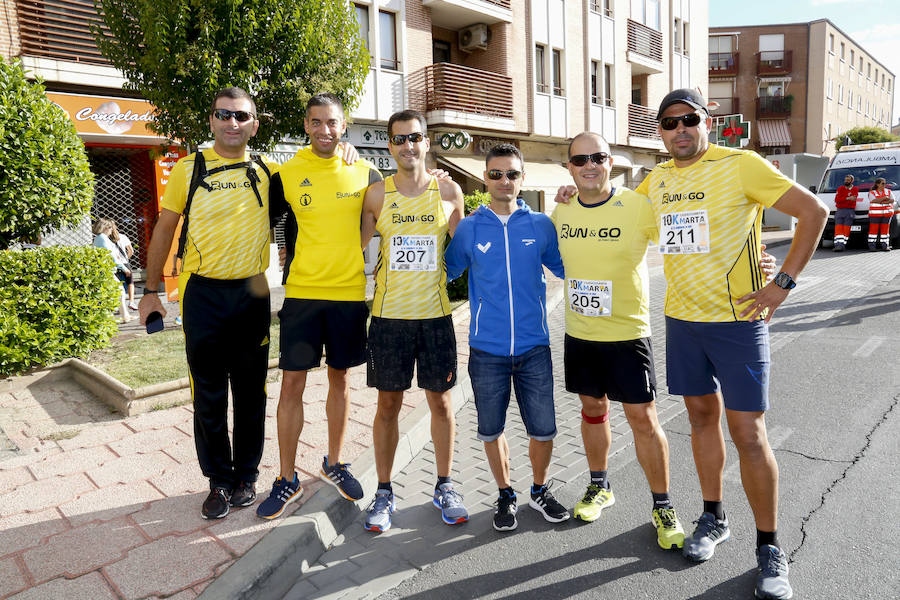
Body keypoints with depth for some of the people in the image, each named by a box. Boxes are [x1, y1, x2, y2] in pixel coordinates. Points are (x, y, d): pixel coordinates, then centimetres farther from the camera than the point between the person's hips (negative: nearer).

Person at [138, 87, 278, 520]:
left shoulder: (268, 173, 6)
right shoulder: (189, 168, 2)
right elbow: (164, 228, 7)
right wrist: (151, 289, 6)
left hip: (252, 294, 1)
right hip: (203, 294, -1)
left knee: (250, 390, 9)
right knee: (208, 393, 5)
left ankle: (246, 475, 25)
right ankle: (219, 480, 21)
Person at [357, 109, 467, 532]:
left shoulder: (448, 191, 4)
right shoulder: (376, 194, 2)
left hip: (436, 314, 1)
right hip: (389, 314, 0)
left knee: (441, 401, 8)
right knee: (388, 403, 7)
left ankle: (444, 488, 25)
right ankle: (384, 492, 22)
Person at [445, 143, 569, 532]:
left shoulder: (541, 225, 3)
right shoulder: (468, 228, 1)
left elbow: (565, 268, 12)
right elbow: (445, 272, 13)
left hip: (534, 347, 1)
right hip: (487, 350, 0)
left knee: (544, 430, 5)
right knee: (491, 430, 11)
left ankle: (539, 491, 33)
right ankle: (505, 495, 34)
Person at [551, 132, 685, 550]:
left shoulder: (638, 206, -12)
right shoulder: (560, 213, 2)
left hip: (627, 332, -4)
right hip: (578, 334, 4)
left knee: (643, 419, 1)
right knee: (593, 408, 17)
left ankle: (662, 506, 19)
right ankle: (599, 487, 36)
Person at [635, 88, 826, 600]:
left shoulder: (741, 165, -9)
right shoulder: (657, 179, 7)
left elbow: (814, 211, -7)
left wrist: (784, 283, -11)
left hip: (738, 319, -5)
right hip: (682, 318, 5)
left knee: (748, 432, -2)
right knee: (703, 417, 14)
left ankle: (770, 548, 15)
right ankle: (714, 519, 32)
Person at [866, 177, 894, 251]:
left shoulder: (888, 191, 13)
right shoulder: (872, 193, 4)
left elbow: (892, 200, -1)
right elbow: (875, 200, -13)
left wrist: (881, 202, -11)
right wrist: (885, 197, -11)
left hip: (887, 213, 3)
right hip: (875, 214, -3)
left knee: (885, 229, 0)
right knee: (874, 229, -7)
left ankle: (885, 245, 2)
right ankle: (872, 246, -4)